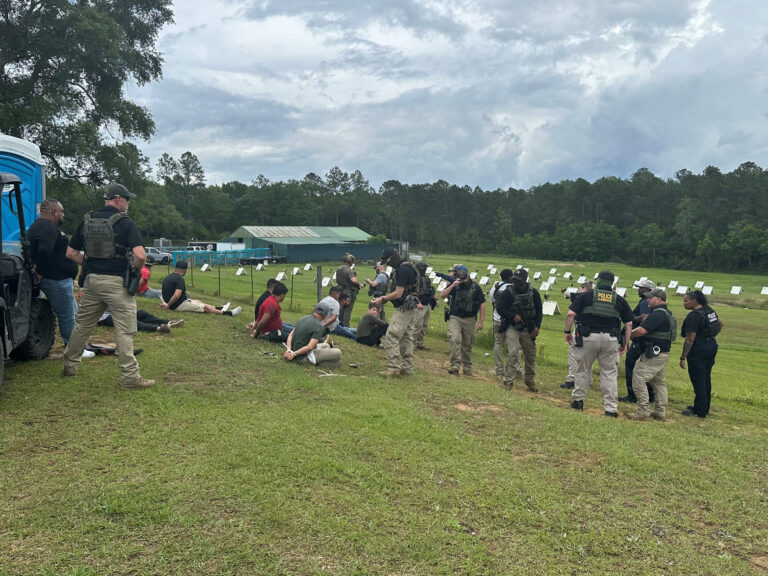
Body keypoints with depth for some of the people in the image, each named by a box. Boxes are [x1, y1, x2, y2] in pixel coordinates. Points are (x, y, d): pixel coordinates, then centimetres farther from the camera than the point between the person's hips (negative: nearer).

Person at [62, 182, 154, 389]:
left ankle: (70, 365, 33)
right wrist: (135, 270, -2)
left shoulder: (87, 221, 8)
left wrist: (90, 264, 16)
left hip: (92, 280, 6)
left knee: (82, 325, 20)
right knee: (124, 331, -2)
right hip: (117, 283, -6)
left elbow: (71, 253, 11)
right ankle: (129, 376, 1)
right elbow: (140, 255, -20)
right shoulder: (125, 223, -9)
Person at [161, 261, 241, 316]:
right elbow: (177, 295, -30)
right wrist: (168, 305, -21)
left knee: (198, 301, 22)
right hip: (179, 305, -10)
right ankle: (227, 313, -1)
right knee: (205, 307, -5)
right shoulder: (179, 279, -21)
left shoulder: (169, 277, 10)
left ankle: (219, 308, 31)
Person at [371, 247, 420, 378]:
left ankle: (394, 368, -9)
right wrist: (383, 297, 10)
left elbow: (398, 294, -20)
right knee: (406, 339, 13)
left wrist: (383, 299, -7)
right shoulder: (404, 267, 13)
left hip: (404, 309, -11)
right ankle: (407, 368, 19)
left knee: (391, 338, -10)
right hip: (408, 309, 11)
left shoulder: (403, 270, -20)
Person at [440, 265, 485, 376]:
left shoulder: (475, 287, 0)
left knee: (467, 345, 9)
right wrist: (453, 285, -19)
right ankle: (455, 365, -20)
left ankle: (467, 368, 23)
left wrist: (481, 321, -3)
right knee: (454, 339, -21)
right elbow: (442, 295, -7)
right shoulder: (454, 286, 2)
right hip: (455, 318, 0)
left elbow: (482, 304, 2)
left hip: (469, 320, 1)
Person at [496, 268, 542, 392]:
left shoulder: (533, 292, 0)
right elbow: (500, 308, -10)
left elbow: (539, 310, 7)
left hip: (528, 329, 4)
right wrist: (513, 316, -22)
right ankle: (508, 381, -9)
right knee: (513, 353, -17)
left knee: (531, 355, 11)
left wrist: (537, 326, -2)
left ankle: (530, 381, 28)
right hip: (512, 327, -4)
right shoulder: (508, 292, -10)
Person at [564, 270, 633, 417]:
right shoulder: (620, 300, 10)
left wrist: (567, 332, 6)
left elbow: (570, 314, -5)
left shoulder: (585, 296, 3)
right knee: (610, 374, 7)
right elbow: (629, 324, 10)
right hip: (610, 339, 1)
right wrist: (624, 343, 16)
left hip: (588, 337, -1)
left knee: (583, 370, 14)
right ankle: (611, 408, 8)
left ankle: (578, 400, 23)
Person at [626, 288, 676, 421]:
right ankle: (660, 412, 21)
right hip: (663, 354, 11)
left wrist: (628, 335, -9)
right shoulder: (668, 314, 17)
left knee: (639, 379, -7)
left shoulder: (658, 314, -18)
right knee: (659, 383, 16)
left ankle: (643, 411, -6)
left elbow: (642, 330, -26)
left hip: (653, 354, -11)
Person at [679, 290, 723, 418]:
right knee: (706, 379, 17)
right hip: (712, 346, 9)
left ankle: (700, 411, 5)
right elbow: (720, 324, 21)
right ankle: (705, 408, 27)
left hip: (698, 350, -9)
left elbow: (689, 340, -21)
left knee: (698, 381, -1)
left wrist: (682, 357, -16)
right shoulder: (709, 310, 6)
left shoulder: (693, 316, -21)